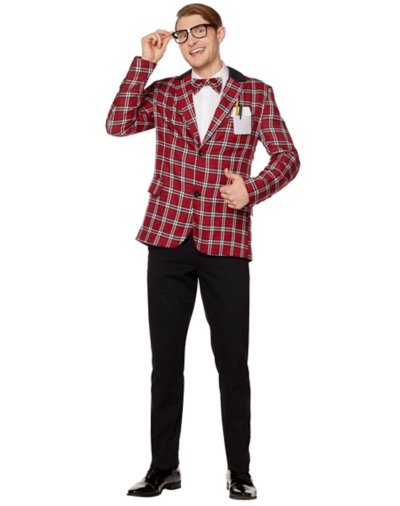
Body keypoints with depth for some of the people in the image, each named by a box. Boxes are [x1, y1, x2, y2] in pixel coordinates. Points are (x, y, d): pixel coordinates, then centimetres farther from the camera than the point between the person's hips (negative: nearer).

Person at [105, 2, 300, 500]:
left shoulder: (254, 93, 5)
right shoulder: (164, 93, 11)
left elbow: (287, 156, 4)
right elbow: (117, 124, -3)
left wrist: (253, 189, -14)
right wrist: (144, 62, -3)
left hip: (226, 242, -2)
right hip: (168, 239, 2)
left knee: (232, 362, 3)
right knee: (165, 360, 8)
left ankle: (239, 472, 15)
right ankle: (164, 467, 20)